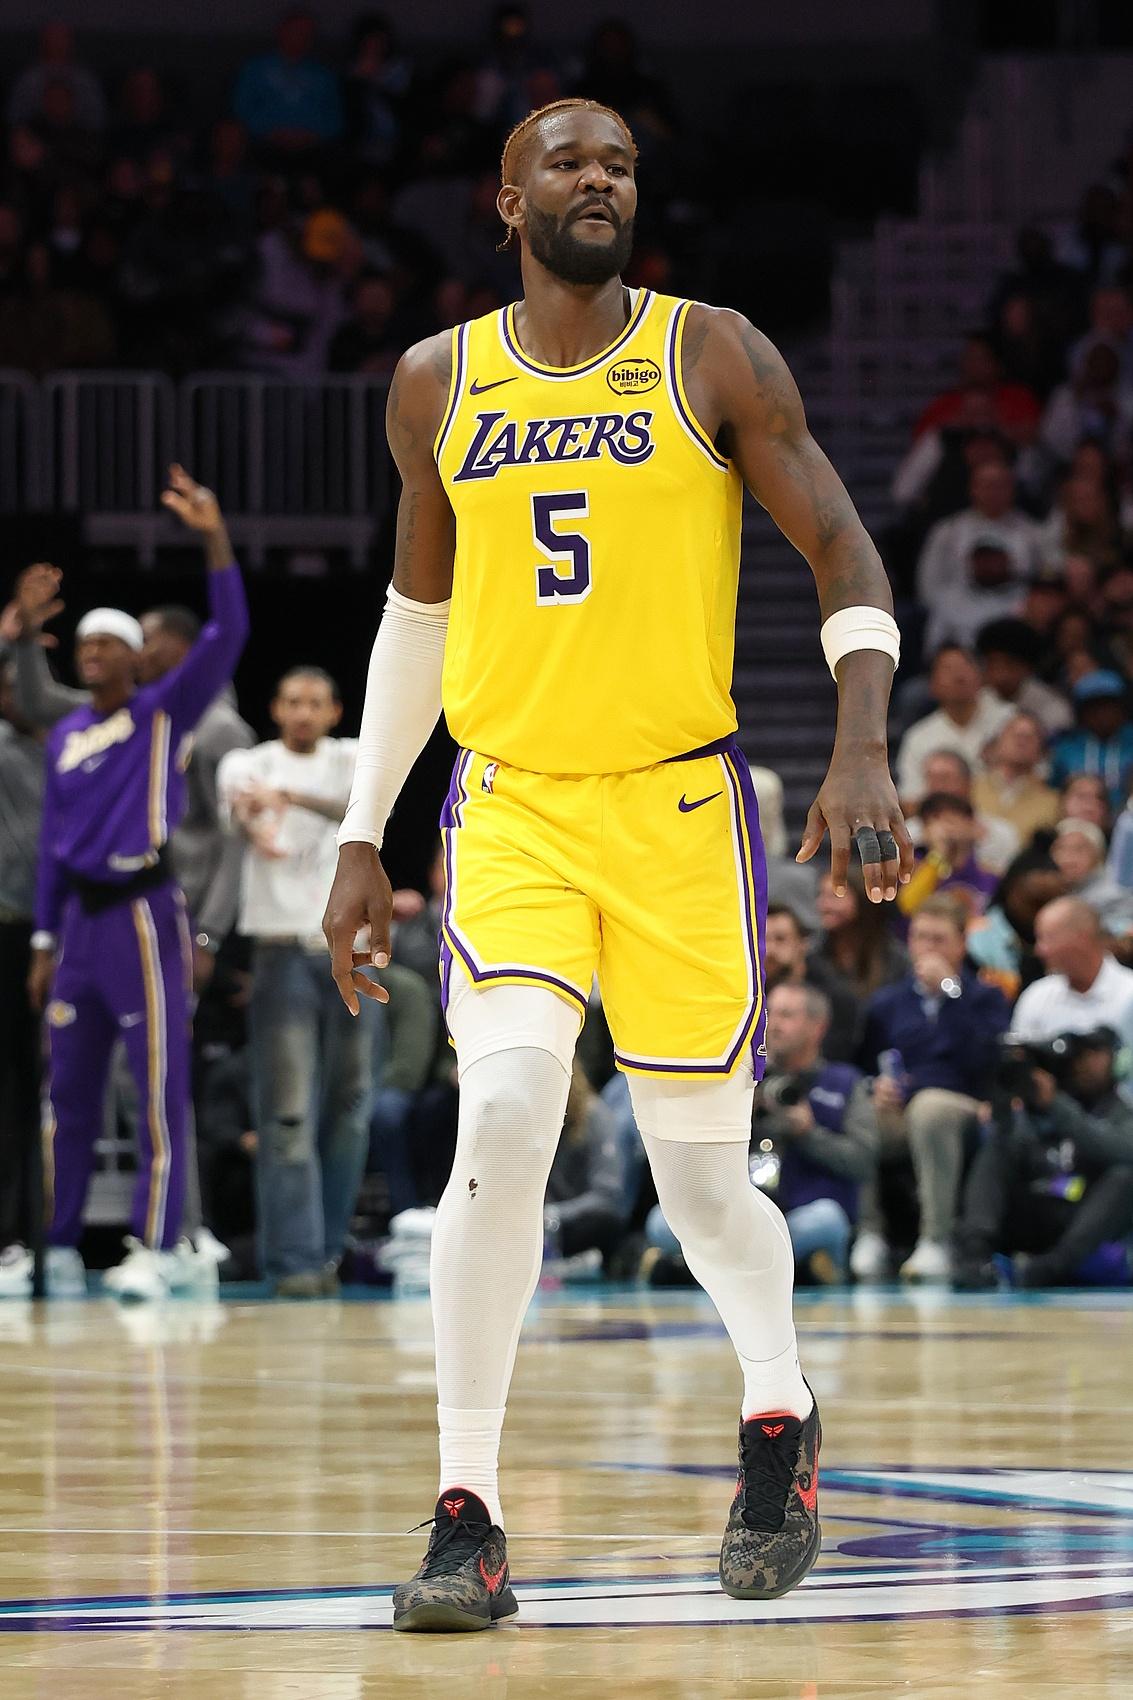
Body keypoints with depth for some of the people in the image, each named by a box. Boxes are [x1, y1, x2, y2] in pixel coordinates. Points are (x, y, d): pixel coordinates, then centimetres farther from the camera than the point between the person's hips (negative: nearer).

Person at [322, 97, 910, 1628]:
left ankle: (779, 1419, 34)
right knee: (502, 1120, -20)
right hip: (510, 803, 1)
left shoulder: (714, 359, -1)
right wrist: (364, 839, 16)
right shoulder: (438, 385, 7)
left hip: (681, 804, -1)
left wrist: (863, 748, -16)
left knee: (703, 1172, 4)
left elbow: (841, 551, -1)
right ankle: (467, 1517, -15)